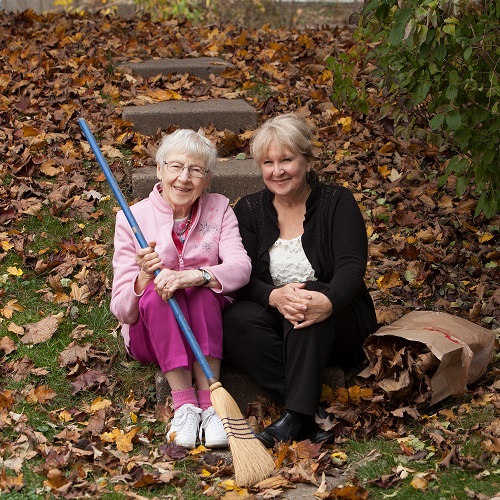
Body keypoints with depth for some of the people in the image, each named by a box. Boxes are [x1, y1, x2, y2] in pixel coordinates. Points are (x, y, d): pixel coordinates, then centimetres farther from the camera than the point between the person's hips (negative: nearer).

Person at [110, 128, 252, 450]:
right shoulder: (133, 218, -5)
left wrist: (194, 276, -37)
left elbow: (240, 267, -18)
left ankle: (209, 402, -33)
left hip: (209, 329, 1)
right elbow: (122, 311, -9)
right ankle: (185, 404, -33)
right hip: (151, 336, -1)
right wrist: (144, 277, -31)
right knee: (156, 289, -30)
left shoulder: (219, 209, 0)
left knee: (202, 286, -29)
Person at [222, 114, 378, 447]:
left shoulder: (337, 203, -1)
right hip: (276, 325, 2)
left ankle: (296, 417, -42)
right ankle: (311, 412, -36)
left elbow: (352, 266, -16)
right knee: (235, 320, -30)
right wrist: (274, 296, -31)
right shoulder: (249, 211, 6)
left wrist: (328, 301, -39)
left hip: (338, 326, -2)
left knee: (308, 294, -35)